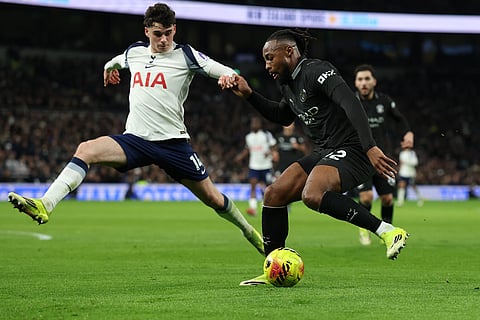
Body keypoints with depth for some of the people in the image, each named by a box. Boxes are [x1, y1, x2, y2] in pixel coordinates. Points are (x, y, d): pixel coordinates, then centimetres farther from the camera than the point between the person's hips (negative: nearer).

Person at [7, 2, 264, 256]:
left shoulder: (185, 55, -3)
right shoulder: (134, 52, 10)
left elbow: (227, 72, -12)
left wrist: (231, 77, -31)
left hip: (173, 142, -3)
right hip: (136, 138, 3)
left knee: (214, 199, 3)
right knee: (85, 150, -22)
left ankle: (249, 231, 31)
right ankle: (44, 206, -32)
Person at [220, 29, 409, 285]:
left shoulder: (316, 71, -14)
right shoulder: (288, 84, 16)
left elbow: (352, 105, -26)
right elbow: (282, 117, 35)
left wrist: (371, 148, -38)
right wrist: (249, 95, 22)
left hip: (350, 151, -9)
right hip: (324, 152, 9)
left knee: (312, 196, -33)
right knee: (274, 194, 1)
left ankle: (388, 231, -28)